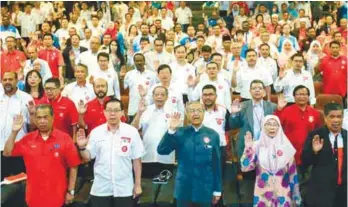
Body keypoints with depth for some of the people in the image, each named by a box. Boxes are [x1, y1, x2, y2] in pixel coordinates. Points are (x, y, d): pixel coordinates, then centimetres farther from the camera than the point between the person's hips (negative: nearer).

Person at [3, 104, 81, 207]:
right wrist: (14, 132, -8)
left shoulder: (64, 138, -8)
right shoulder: (28, 139, 3)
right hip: (34, 197, 3)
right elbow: (7, 153, 3)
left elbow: (73, 166, -5)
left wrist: (71, 191, -5)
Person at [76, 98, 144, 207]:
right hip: (101, 188, 1)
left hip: (124, 189, -1)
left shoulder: (132, 132, -4)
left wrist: (138, 185, 1)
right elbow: (88, 158, 3)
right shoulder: (96, 132, -1)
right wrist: (82, 147, -17)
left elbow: (137, 160, 0)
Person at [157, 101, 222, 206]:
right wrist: (171, 130, -20)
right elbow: (161, 150, -10)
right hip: (184, 189, 0)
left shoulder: (213, 135, 0)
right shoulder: (180, 133, -1)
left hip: (204, 190, 0)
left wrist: (217, 190, 4)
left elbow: (216, 163, 2)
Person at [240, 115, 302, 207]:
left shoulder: (286, 146, 2)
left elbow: (292, 172, 6)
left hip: (283, 194, 1)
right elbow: (245, 167, -9)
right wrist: (248, 148, -18)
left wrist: (296, 196, 6)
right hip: (263, 194, -1)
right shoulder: (257, 146, -1)